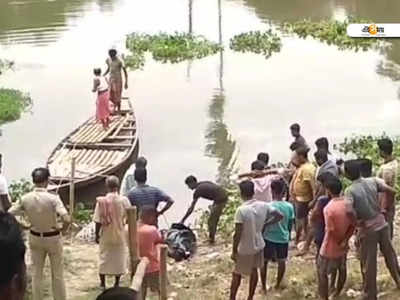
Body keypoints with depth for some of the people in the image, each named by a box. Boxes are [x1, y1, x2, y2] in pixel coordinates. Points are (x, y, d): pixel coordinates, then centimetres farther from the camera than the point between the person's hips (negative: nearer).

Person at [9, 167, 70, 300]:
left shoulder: (25, 198, -12)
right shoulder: (53, 198, -23)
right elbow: (67, 219, -33)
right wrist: (62, 229, -13)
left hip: (35, 238, 3)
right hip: (53, 238, -3)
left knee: (36, 273, 16)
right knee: (57, 274, 12)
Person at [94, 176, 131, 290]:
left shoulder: (101, 201, -13)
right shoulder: (124, 200, -13)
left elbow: (98, 221, -10)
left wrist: (97, 234, 2)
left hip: (105, 235, 0)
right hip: (120, 235, 0)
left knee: (104, 257, 14)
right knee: (119, 258, 14)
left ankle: (102, 283, 22)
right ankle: (117, 283, 21)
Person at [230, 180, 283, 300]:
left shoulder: (241, 210, -26)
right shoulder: (263, 205, -10)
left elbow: (237, 234, -24)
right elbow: (280, 216, 1)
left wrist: (234, 251, -12)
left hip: (245, 249, -5)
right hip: (258, 245, 5)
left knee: (237, 274, 14)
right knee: (254, 271, 22)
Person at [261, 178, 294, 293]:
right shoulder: (289, 206, -12)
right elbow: (290, 225, -1)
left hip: (268, 238, -2)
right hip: (283, 239, 2)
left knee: (264, 262, 17)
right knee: (282, 262, 22)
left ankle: (264, 286, 25)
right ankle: (278, 284, 37)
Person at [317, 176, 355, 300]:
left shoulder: (328, 208, -28)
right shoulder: (348, 203, -8)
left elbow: (331, 230, -24)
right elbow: (353, 224, -3)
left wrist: (339, 241, -6)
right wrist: (345, 240, -4)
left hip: (330, 248, -7)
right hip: (343, 246, 7)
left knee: (322, 273, 12)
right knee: (342, 269, 25)